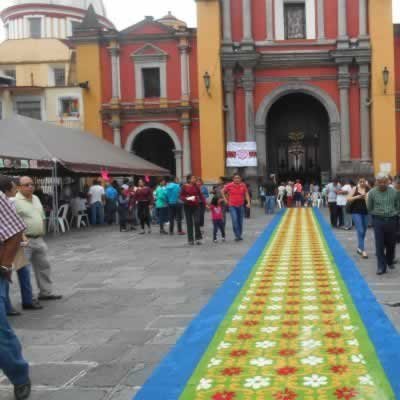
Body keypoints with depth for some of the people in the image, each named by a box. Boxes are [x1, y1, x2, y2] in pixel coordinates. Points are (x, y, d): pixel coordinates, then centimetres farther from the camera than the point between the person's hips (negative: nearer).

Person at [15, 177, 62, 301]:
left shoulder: (36, 199, 13)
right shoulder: (15, 201, -14)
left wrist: (42, 232, 12)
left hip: (39, 239, 8)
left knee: (43, 265, 14)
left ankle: (46, 292, 25)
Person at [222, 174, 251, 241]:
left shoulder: (243, 186, -1)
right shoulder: (229, 186, -5)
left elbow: (246, 194, 3)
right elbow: (223, 192, 8)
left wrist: (248, 202, -9)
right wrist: (225, 199, 2)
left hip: (241, 206, 2)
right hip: (232, 206, -2)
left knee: (240, 221, 9)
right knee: (235, 220, -17)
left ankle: (240, 235, 24)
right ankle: (237, 236, -12)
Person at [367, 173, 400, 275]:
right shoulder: (372, 193, -4)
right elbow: (369, 208, 7)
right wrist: (377, 214, 5)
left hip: (391, 220, 1)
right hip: (378, 221, -1)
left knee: (391, 244, 12)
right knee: (379, 245, -4)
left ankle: (390, 262, 34)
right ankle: (381, 267, 0)